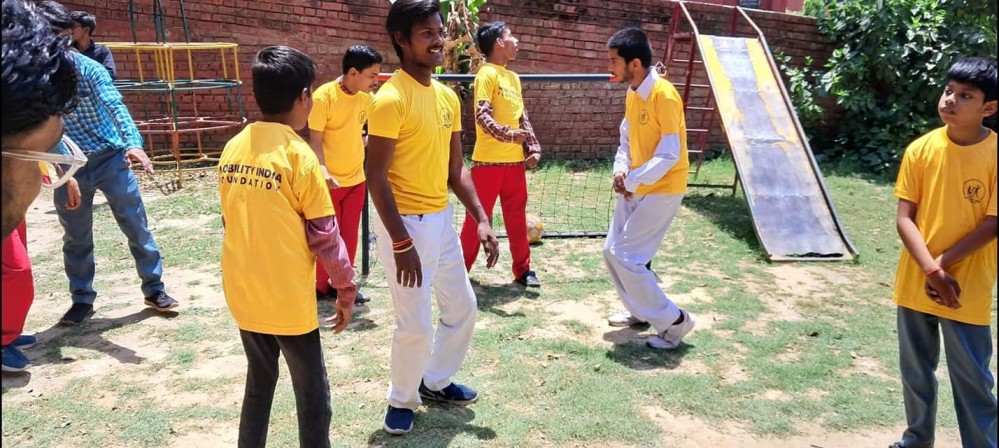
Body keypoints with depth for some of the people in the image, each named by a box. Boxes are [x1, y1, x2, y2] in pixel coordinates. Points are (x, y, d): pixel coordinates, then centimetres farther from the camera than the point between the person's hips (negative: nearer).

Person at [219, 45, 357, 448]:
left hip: (243, 293, 6)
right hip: (288, 298, -6)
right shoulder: (298, 154, -16)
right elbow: (323, 233, -12)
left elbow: (232, 220, 11)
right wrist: (346, 287, 0)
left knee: (259, 383, 22)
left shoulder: (233, 148, 2)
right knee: (312, 398, 9)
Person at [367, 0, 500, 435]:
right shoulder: (390, 99, -17)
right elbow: (376, 177, -18)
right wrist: (401, 242, -21)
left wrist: (481, 219, 4)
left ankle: (435, 381, 39)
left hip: (441, 219, 8)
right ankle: (401, 400, 25)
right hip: (405, 222, -8)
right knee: (417, 326, -1)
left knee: (462, 308, 18)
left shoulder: (448, 97, 7)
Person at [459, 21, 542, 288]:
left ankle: (522, 270, 21)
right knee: (478, 218, 1)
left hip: (514, 160, 7)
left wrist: (533, 147, 9)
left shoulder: (514, 77, 16)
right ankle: (461, 268, 14)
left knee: (517, 217, 11)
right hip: (488, 160, -7)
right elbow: (482, 115, -20)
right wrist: (507, 134, -35)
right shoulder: (487, 74, -9)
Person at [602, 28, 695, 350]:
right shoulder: (632, 95, 6)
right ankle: (641, 311, 30)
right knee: (611, 251, 12)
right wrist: (621, 171, -4)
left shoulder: (664, 95, -22)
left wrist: (631, 181, -19)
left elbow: (669, 155, -24)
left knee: (625, 256, -9)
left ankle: (673, 320, 5)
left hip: (662, 190, -9)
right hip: (636, 188, 9)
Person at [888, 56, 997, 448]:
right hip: (915, 284, 3)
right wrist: (931, 270, -16)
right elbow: (904, 218, -6)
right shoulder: (921, 149, -5)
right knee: (915, 372, 18)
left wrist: (942, 264, -15)